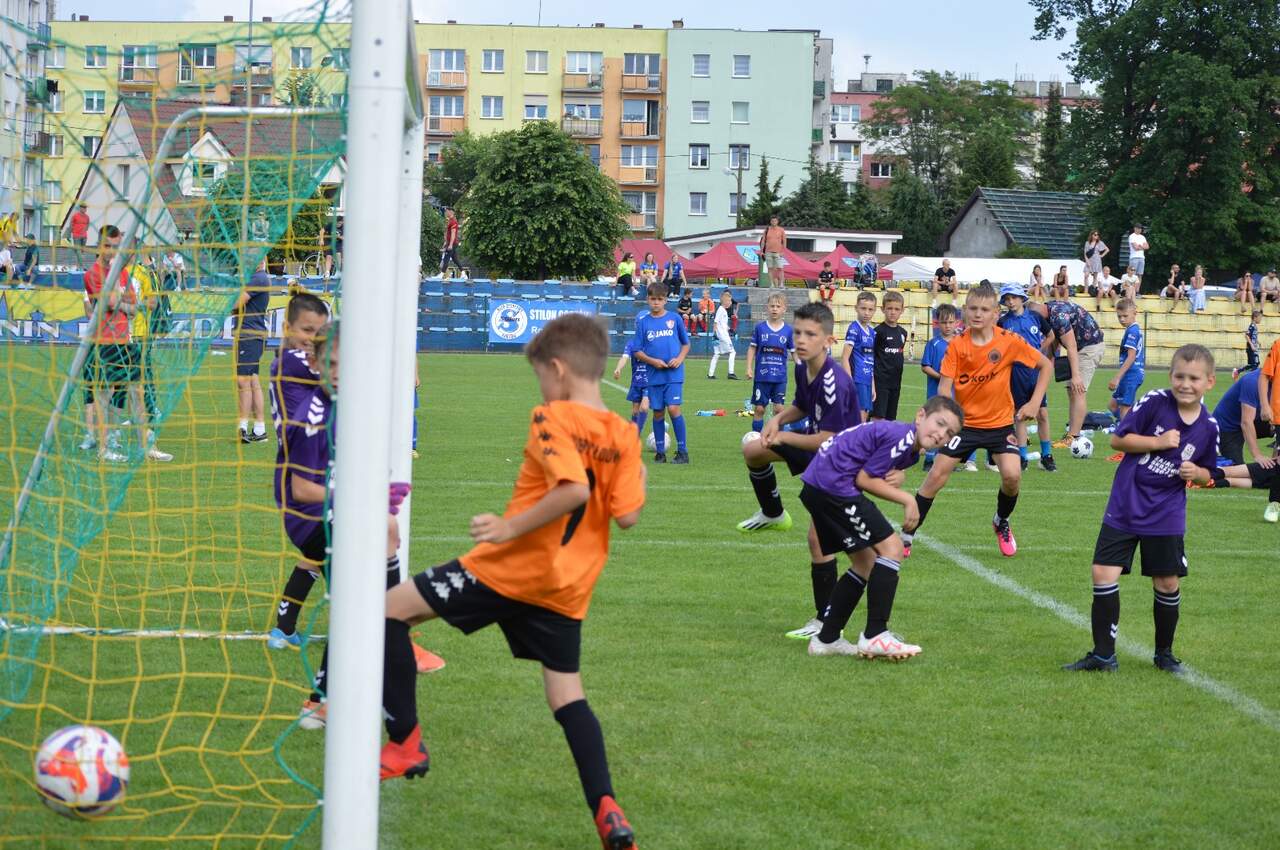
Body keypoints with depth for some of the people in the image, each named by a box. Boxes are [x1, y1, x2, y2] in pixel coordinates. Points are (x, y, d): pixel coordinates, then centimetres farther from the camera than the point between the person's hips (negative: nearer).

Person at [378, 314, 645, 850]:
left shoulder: (552, 417, -12)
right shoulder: (623, 435, 5)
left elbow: (574, 488, -27)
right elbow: (626, 514, 0)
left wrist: (512, 527, -21)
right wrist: (637, 478, 19)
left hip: (510, 567, -6)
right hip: (568, 587, 6)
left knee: (393, 609, 6)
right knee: (567, 694, 14)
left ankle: (405, 744, 5)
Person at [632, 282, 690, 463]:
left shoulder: (674, 319, 3)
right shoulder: (643, 322, 4)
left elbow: (686, 343, 12)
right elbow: (637, 351, 5)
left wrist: (680, 358, -6)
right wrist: (653, 361, -10)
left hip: (674, 374, -2)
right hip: (654, 375, 2)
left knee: (673, 408, -13)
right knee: (658, 412, 6)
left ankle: (682, 451, -7)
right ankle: (660, 452, 16)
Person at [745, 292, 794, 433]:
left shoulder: (788, 330, 1)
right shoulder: (760, 327, -1)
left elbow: (794, 352, 7)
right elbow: (752, 348, 4)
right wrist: (749, 368, -1)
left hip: (780, 377, 0)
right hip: (761, 375, 0)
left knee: (779, 408, -1)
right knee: (759, 408, 4)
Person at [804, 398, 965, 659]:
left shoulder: (909, 450, 16)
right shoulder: (901, 437, -16)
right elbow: (864, 479, -14)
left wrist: (891, 483, -13)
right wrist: (907, 499, -7)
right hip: (834, 485, -11)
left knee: (867, 564, 16)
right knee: (891, 547, -11)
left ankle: (826, 639, 19)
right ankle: (874, 636, -13)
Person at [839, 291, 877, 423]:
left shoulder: (872, 332, 12)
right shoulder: (854, 329, -9)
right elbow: (844, 358, -13)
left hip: (868, 381, 8)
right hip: (857, 381, -8)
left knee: (866, 416, 9)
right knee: (861, 420, -10)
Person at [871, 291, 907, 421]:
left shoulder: (902, 332, 10)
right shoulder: (879, 331, -8)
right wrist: (872, 385, -16)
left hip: (895, 383, 6)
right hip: (880, 382, -6)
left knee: (890, 420, 9)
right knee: (878, 419, -10)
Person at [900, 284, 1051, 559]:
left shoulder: (1009, 341, -12)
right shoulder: (957, 345, -9)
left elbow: (1045, 364, -1)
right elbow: (944, 386, -13)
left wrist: (1034, 402, -8)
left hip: (1000, 422, -1)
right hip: (964, 421, 1)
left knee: (1012, 475, -19)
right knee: (936, 476, -5)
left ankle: (1002, 523, 12)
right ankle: (906, 536, 7)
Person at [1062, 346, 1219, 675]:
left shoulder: (1208, 427, -3)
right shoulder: (1154, 401, -11)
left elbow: (1207, 473, 11)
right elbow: (1118, 439, -9)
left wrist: (1196, 472, -11)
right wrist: (1158, 442, -18)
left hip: (1166, 517, 1)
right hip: (1124, 508, -1)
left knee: (1167, 584, 7)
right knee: (1104, 575, -5)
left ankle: (1164, 654, 28)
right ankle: (1103, 654, 7)